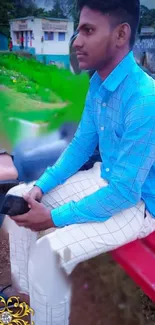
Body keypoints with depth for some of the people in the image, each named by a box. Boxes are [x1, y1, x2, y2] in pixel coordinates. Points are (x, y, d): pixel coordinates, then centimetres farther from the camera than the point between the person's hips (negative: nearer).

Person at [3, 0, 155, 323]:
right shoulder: (98, 82, -2)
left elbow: (125, 191, -28)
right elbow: (81, 146, 6)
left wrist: (54, 217, -22)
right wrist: (41, 187, -6)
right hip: (105, 178, 8)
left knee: (49, 250, -25)